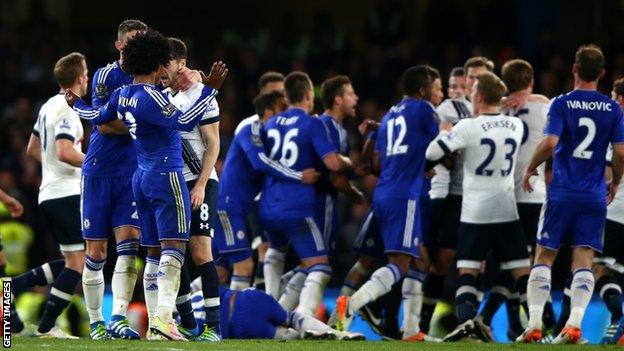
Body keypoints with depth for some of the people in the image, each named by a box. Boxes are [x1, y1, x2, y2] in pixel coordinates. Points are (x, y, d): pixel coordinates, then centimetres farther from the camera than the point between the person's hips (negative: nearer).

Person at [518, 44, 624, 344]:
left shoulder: (561, 104, -6)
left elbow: (549, 143, -17)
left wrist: (530, 169, 0)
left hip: (562, 194, -2)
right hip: (595, 196, 2)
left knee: (544, 257, 7)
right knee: (583, 261, 2)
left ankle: (534, 323, 1)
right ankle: (574, 323, -11)